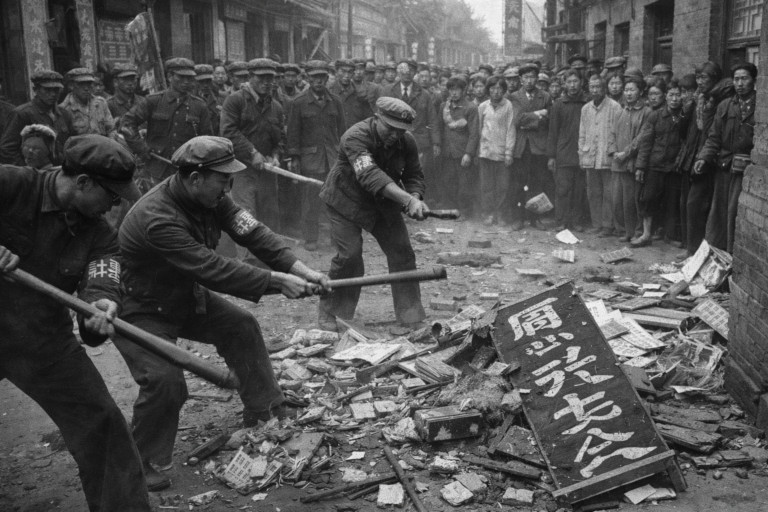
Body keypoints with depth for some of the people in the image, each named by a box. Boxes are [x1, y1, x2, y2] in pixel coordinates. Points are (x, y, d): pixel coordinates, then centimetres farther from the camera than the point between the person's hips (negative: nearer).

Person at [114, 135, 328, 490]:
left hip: (185, 296, 8)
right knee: (164, 380, -23)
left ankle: (265, 413, 17)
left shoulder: (210, 196, -11)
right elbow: (213, 270, -39)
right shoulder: (157, 218, -36)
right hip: (140, 311, -8)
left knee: (241, 326, 3)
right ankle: (144, 466, -1)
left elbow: (251, 232, -18)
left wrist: (300, 270, -30)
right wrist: (278, 281, -37)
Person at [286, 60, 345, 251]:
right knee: (311, 201, 1)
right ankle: (310, 239, 10)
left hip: (334, 156, 2)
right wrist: (294, 158, -4)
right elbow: (293, 132, 1)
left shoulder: (335, 102, 9)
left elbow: (341, 130, 12)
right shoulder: (299, 103, 2)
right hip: (310, 158, -2)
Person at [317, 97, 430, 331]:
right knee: (349, 255, -14)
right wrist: (407, 200, -54)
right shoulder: (355, 137, -32)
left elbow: (414, 175, -5)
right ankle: (327, 310, 9)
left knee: (402, 252, -3)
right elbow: (370, 175, -45)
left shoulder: (407, 141, -15)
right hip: (346, 200, -5)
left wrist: (416, 197, -29)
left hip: (383, 202, 5)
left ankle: (411, 316, 9)